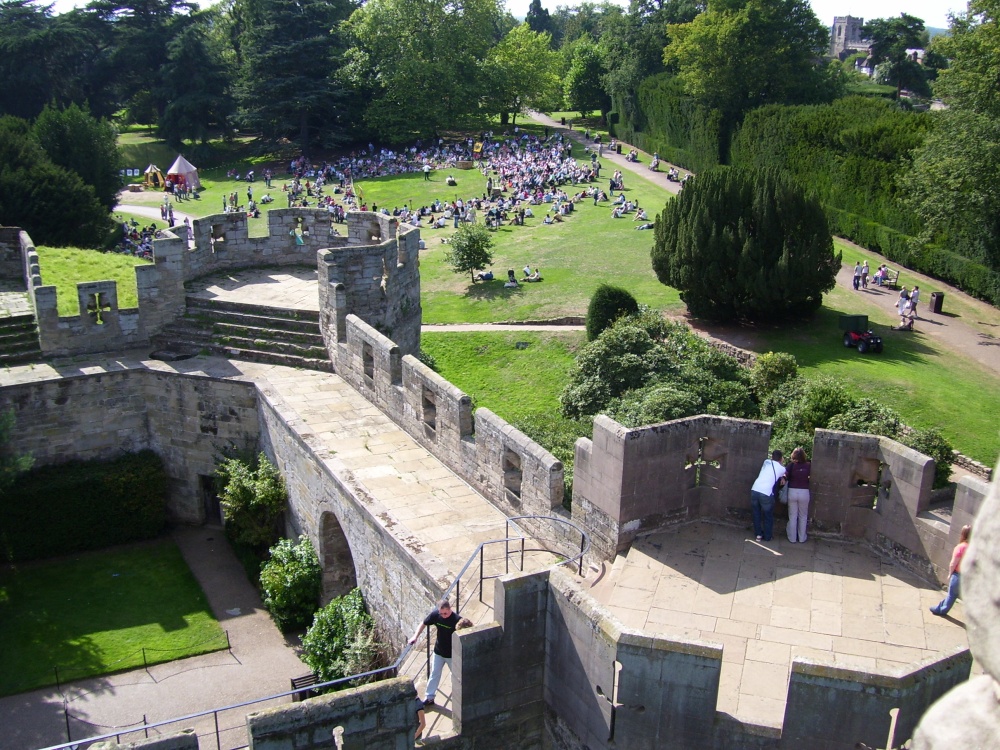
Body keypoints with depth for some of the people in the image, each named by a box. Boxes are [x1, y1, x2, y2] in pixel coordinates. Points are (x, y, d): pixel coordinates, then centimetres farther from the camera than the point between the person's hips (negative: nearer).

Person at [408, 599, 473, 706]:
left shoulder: (457, 620, -29)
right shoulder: (435, 614, -16)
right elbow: (424, 624, -1)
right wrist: (415, 636, -10)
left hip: (452, 654, -4)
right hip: (438, 652, 4)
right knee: (434, 674, 17)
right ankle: (429, 697, 32)